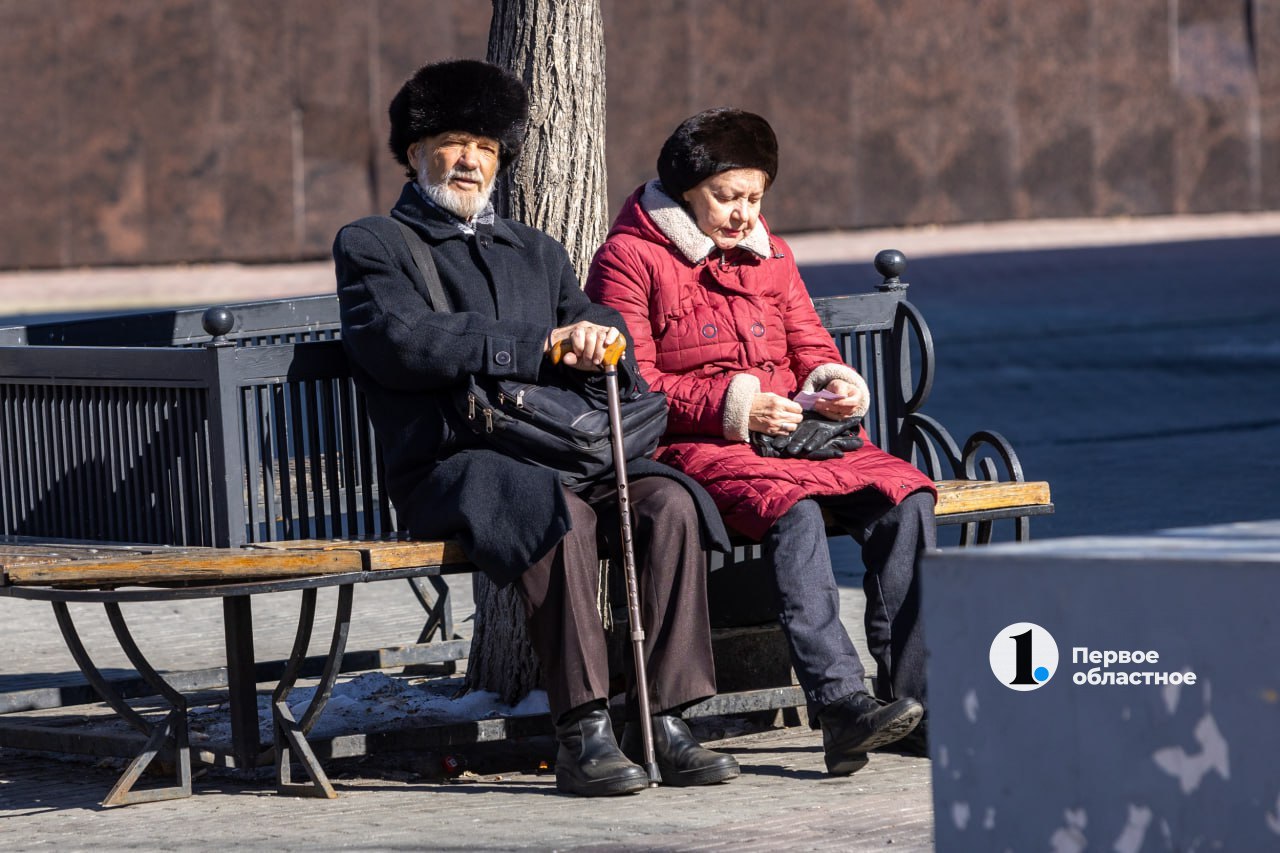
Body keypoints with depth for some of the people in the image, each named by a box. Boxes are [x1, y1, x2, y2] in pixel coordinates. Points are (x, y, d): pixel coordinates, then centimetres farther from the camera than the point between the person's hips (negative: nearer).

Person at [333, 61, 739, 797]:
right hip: (449, 466, -5)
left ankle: (665, 721, -24)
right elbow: (403, 343, -9)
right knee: (559, 513, -37)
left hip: (558, 452, 5)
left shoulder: (536, 253, 28)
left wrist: (593, 338, -10)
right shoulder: (372, 246, 10)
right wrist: (541, 345, -13)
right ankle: (583, 732, -36)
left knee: (670, 502, -25)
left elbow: (605, 329, 17)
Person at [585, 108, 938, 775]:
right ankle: (841, 704, -47)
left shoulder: (769, 255, 23)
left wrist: (835, 384, 2)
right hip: (696, 450, -6)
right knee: (793, 511, -38)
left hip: (797, 436, 6)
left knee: (905, 500, -23)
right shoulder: (630, 258, 2)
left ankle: (910, 692, -28)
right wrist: (730, 406, -15)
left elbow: (810, 347, 26)